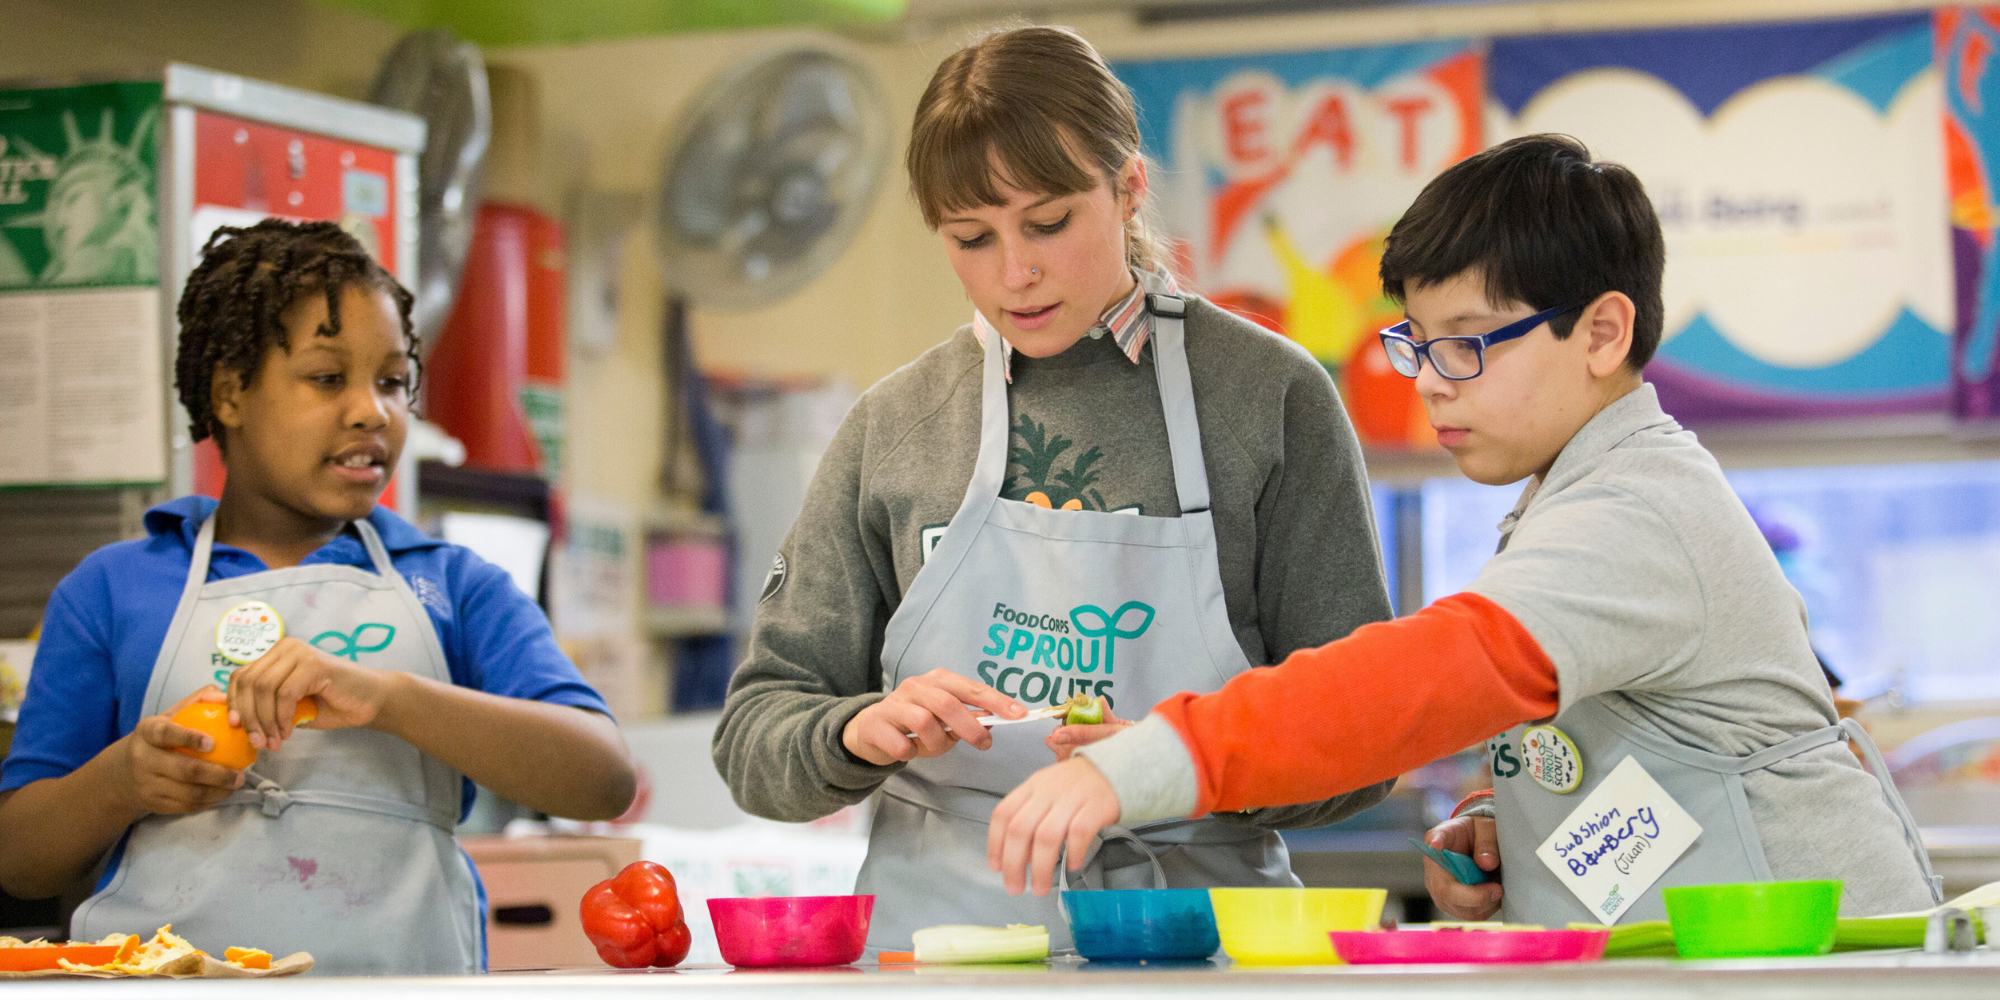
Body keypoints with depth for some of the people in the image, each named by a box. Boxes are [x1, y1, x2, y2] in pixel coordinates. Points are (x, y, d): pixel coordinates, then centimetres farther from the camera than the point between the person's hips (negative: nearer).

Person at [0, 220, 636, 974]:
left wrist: (385, 698, -10)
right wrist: (118, 784, -3)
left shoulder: (457, 589, 17)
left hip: (402, 975, 0)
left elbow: (604, 781, 2)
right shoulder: (112, 591, 17)